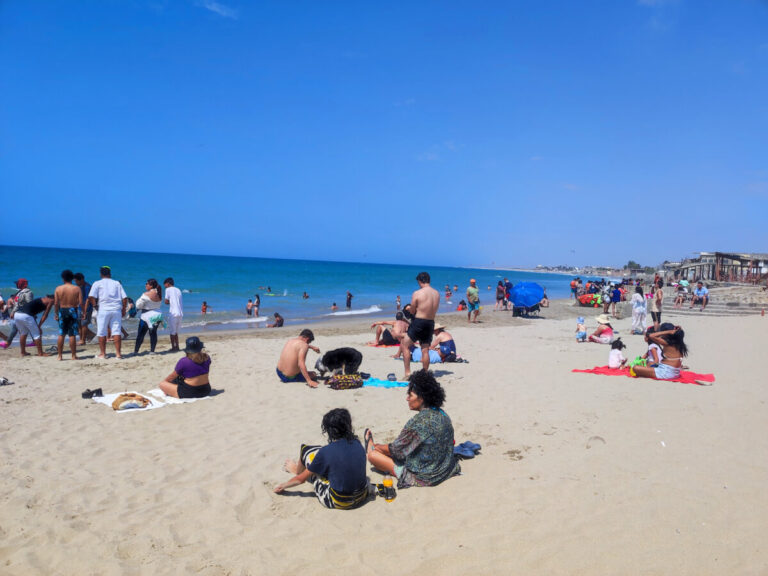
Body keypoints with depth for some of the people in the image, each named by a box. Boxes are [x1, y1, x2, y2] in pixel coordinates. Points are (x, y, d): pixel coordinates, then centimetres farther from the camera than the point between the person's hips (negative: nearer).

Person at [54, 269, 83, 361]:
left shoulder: (58, 289, -1)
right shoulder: (77, 288, -5)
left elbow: (56, 303, -1)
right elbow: (80, 303, -9)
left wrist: (55, 314, 10)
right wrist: (82, 312, 3)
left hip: (62, 311, 2)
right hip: (73, 311, -2)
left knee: (61, 335, 10)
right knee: (72, 335, 0)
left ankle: (59, 355, 13)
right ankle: (73, 355, 4)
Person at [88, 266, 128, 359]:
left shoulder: (97, 283, 5)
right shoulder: (117, 283, 12)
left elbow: (91, 297, -8)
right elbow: (125, 298, 6)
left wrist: (95, 306, 5)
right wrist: (123, 309, 14)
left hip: (103, 309, -2)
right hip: (117, 309, 2)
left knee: (102, 333, 7)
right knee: (117, 332, 2)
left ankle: (102, 353, 12)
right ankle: (118, 353, 0)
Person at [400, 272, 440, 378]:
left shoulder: (417, 293, -12)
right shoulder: (437, 293, 4)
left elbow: (412, 311, -4)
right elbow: (434, 310, 12)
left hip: (418, 322, -5)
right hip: (431, 323, 6)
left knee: (405, 345, 6)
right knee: (425, 350, 13)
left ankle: (407, 373, 1)